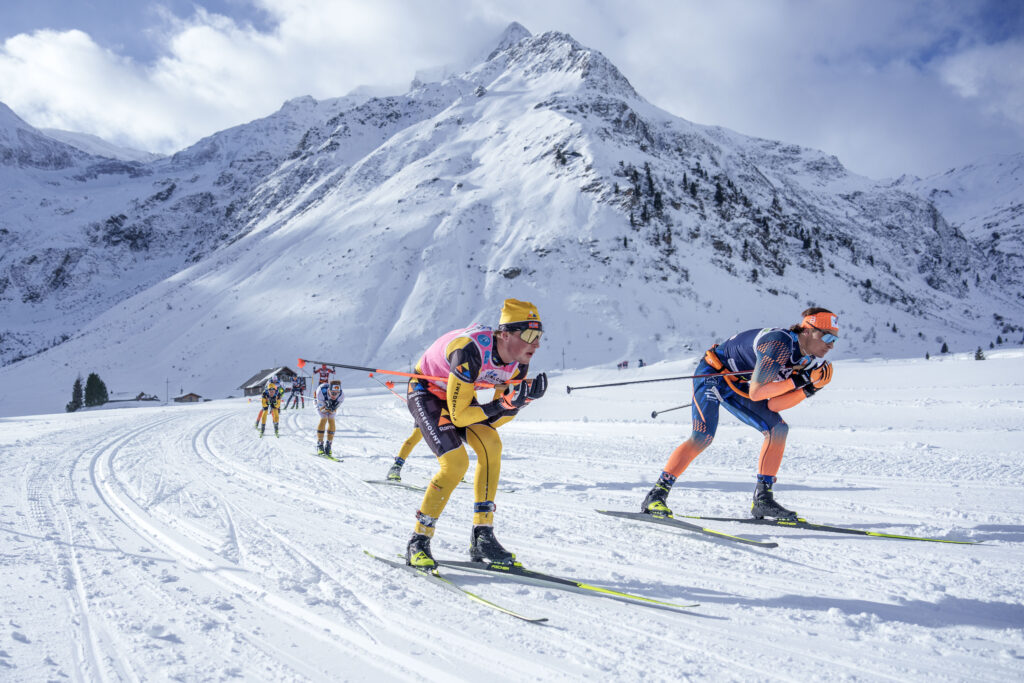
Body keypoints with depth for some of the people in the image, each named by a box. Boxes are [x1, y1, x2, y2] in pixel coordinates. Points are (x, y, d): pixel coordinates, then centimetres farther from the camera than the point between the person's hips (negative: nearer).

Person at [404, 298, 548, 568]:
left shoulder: (519, 363, -15)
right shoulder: (471, 352, -38)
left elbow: (495, 420, -9)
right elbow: (458, 416, -33)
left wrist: (524, 399, -25)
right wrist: (504, 403, -40)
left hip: (460, 394, 7)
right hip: (427, 392, -7)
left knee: (491, 444, -17)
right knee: (456, 463, -23)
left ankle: (482, 537, -9)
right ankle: (418, 543, -7)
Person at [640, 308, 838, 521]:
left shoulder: (804, 359, -2)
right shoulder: (778, 345, -29)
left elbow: (772, 405, -5)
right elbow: (755, 393, -31)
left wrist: (809, 388, -13)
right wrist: (796, 381, -29)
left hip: (736, 385, 9)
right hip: (712, 375, -9)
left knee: (778, 428, 0)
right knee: (702, 437, -25)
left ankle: (762, 499, 4)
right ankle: (656, 495, -20)